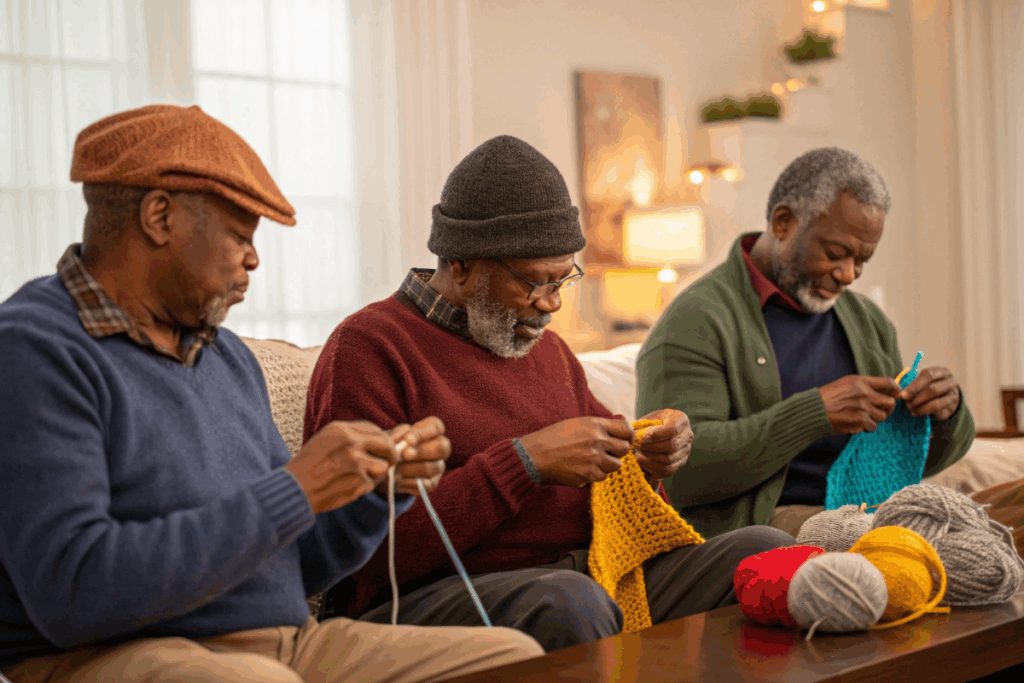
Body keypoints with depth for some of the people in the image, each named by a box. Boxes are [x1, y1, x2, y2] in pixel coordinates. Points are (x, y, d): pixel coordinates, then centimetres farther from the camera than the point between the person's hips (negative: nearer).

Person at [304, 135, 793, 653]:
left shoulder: (547, 348, 21)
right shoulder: (368, 348, -5)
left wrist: (652, 453, 6)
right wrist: (525, 462, -18)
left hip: (593, 576, 7)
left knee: (765, 549, -12)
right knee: (568, 602, -39)